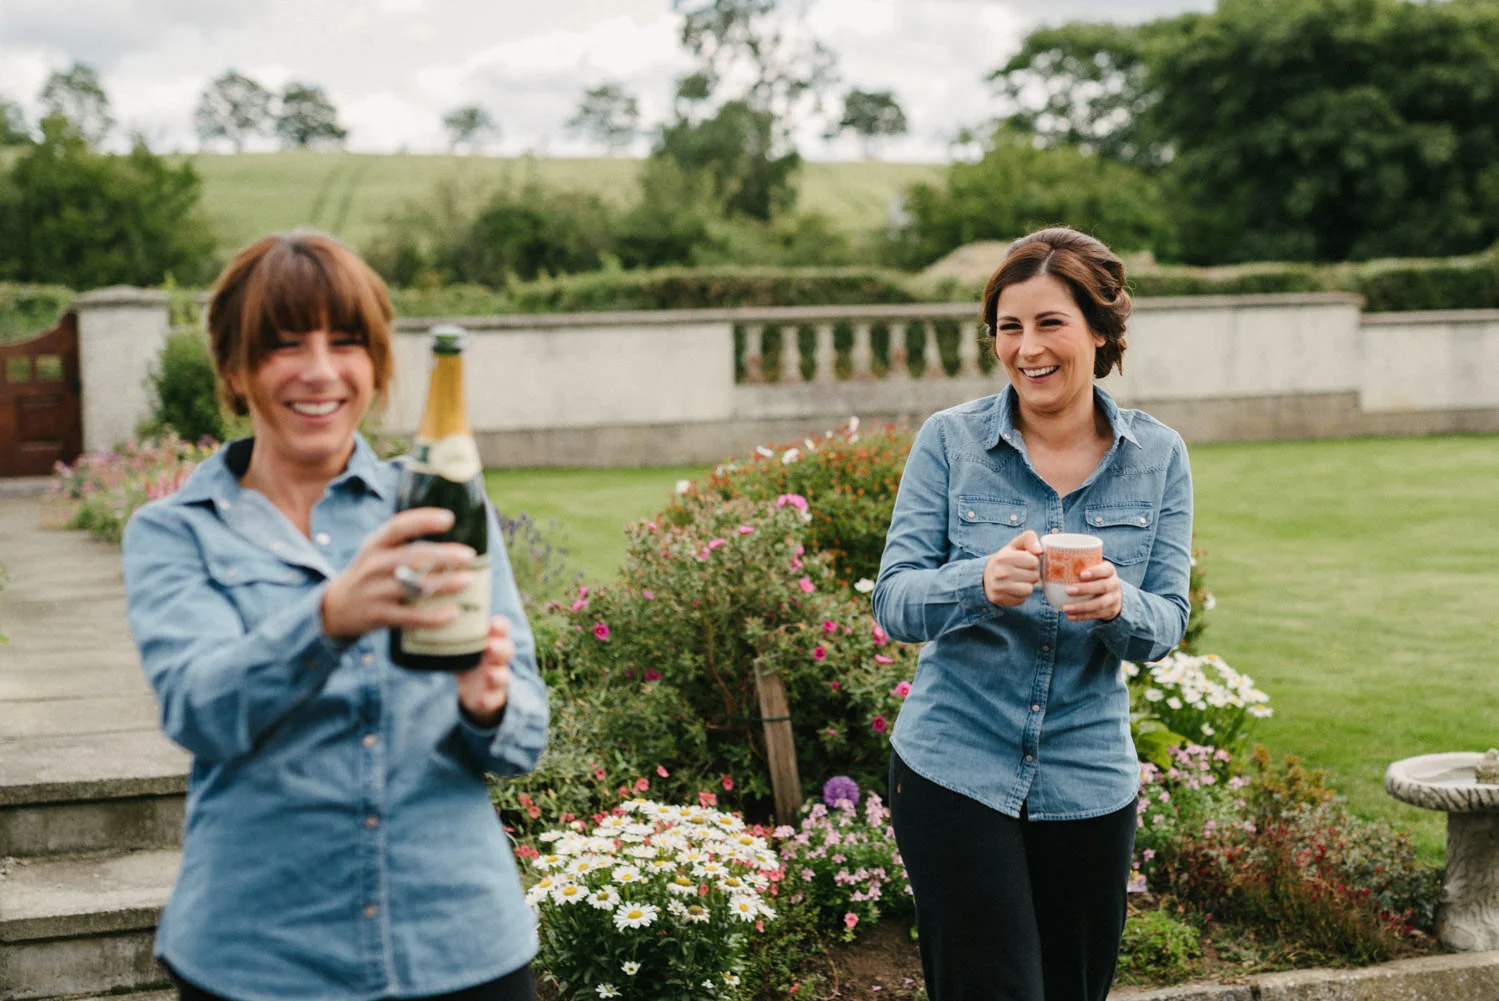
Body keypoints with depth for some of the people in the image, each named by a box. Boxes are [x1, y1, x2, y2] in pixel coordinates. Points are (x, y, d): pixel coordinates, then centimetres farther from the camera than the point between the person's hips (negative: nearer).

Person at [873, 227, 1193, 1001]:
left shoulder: (1157, 457, 1)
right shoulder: (950, 440, -5)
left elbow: (1167, 624, -1)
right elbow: (895, 602, -9)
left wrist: (1118, 605, -25)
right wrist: (981, 583, -30)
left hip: (1089, 783, 3)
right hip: (954, 769, -3)